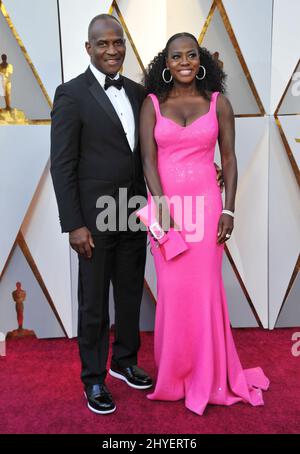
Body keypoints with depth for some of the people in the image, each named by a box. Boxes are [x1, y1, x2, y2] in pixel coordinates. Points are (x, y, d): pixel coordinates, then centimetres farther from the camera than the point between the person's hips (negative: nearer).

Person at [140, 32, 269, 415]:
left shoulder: (218, 103, 4)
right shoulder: (152, 104, 3)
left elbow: (229, 159, 3)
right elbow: (148, 159, -3)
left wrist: (228, 210, -4)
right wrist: (163, 208, -14)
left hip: (205, 203, 0)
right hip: (164, 204, 0)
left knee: (204, 287, 4)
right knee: (172, 289, 6)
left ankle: (207, 374, 23)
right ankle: (173, 372, 26)